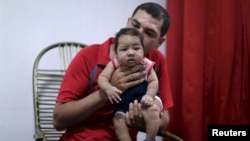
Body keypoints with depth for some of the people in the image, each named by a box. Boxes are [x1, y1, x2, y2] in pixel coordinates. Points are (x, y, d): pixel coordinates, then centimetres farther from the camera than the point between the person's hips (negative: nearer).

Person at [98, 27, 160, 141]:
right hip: (123, 101, 2)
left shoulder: (146, 65, -10)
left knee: (152, 113, -25)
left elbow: (153, 81, -9)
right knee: (118, 119, -17)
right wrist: (108, 88, -36)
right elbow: (102, 78, -15)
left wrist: (149, 96, -27)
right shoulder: (114, 64, -10)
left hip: (142, 96, -2)